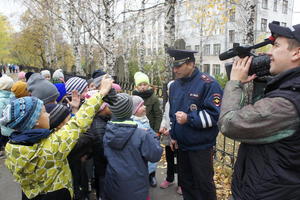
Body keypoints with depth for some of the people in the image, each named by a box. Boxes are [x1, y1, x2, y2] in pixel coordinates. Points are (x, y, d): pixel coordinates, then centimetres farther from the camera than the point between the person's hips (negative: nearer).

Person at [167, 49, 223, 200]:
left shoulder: (208, 84, -16)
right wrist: (173, 135, 12)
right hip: (181, 144, 7)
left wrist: (188, 119, -25)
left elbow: (215, 114, -19)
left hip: (201, 146, -6)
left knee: (203, 183, 10)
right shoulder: (174, 85, 7)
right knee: (185, 181, 21)